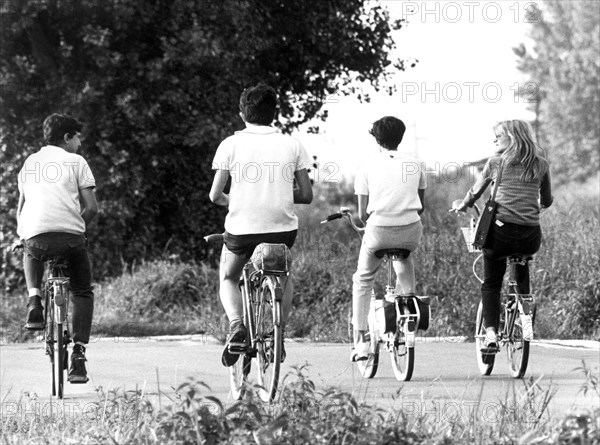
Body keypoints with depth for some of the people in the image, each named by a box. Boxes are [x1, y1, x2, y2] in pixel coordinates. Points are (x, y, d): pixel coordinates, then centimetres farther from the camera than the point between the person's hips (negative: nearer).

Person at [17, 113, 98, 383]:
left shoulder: (30, 162, 21)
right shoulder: (76, 161, 11)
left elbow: (20, 206, 19)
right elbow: (91, 207, 4)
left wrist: (21, 235, 30)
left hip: (35, 235, 2)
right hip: (71, 234, -2)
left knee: (31, 256, 39)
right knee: (82, 292, 17)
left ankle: (34, 298, 10)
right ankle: (78, 352, 2)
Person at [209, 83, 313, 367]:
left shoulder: (231, 144, -3)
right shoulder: (292, 145, 2)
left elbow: (215, 195, -4)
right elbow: (306, 195, 2)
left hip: (241, 229, -2)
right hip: (283, 229, 2)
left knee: (228, 280, 23)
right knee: (284, 278, 31)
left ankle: (236, 325, -5)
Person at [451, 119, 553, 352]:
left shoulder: (496, 162, 2)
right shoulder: (541, 165, 9)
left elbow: (475, 192, 13)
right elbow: (547, 201, 21)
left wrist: (461, 205, 34)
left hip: (501, 230, -3)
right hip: (531, 236, 3)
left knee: (490, 285, 12)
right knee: (523, 269, 35)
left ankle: (491, 333, -6)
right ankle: (526, 315, 22)